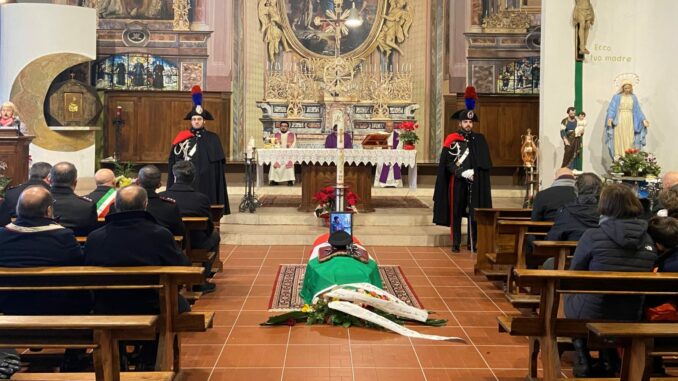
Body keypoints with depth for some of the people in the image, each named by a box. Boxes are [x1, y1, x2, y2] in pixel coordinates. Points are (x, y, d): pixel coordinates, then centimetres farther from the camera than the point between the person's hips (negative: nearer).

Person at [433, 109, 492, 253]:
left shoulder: (479, 139, 7)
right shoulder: (452, 139, 0)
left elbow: (486, 163, 4)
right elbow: (448, 163, -4)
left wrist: (474, 171, -11)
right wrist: (462, 172, -14)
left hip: (475, 183, 2)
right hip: (457, 181, -2)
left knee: (474, 212, 2)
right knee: (456, 212, 2)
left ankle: (472, 242, 11)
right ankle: (456, 243, 10)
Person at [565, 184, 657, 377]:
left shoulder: (593, 236, -13)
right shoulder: (648, 240, 0)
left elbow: (574, 273, 0)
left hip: (591, 316, -4)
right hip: (630, 318, 4)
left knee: (569, 294, 27)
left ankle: (583, 360, 24)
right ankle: (608, 357, 29)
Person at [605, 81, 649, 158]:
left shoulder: (633, 97, 10)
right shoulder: (617, 97, 0)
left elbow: (637, 110, 11)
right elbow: (612, 108, -6)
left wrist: (643, 120, 0)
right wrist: (610, 118, -22)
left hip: (629, 121, 3)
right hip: (619, 121, -3)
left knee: (629, 140, -1)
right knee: (619, 139, -6)